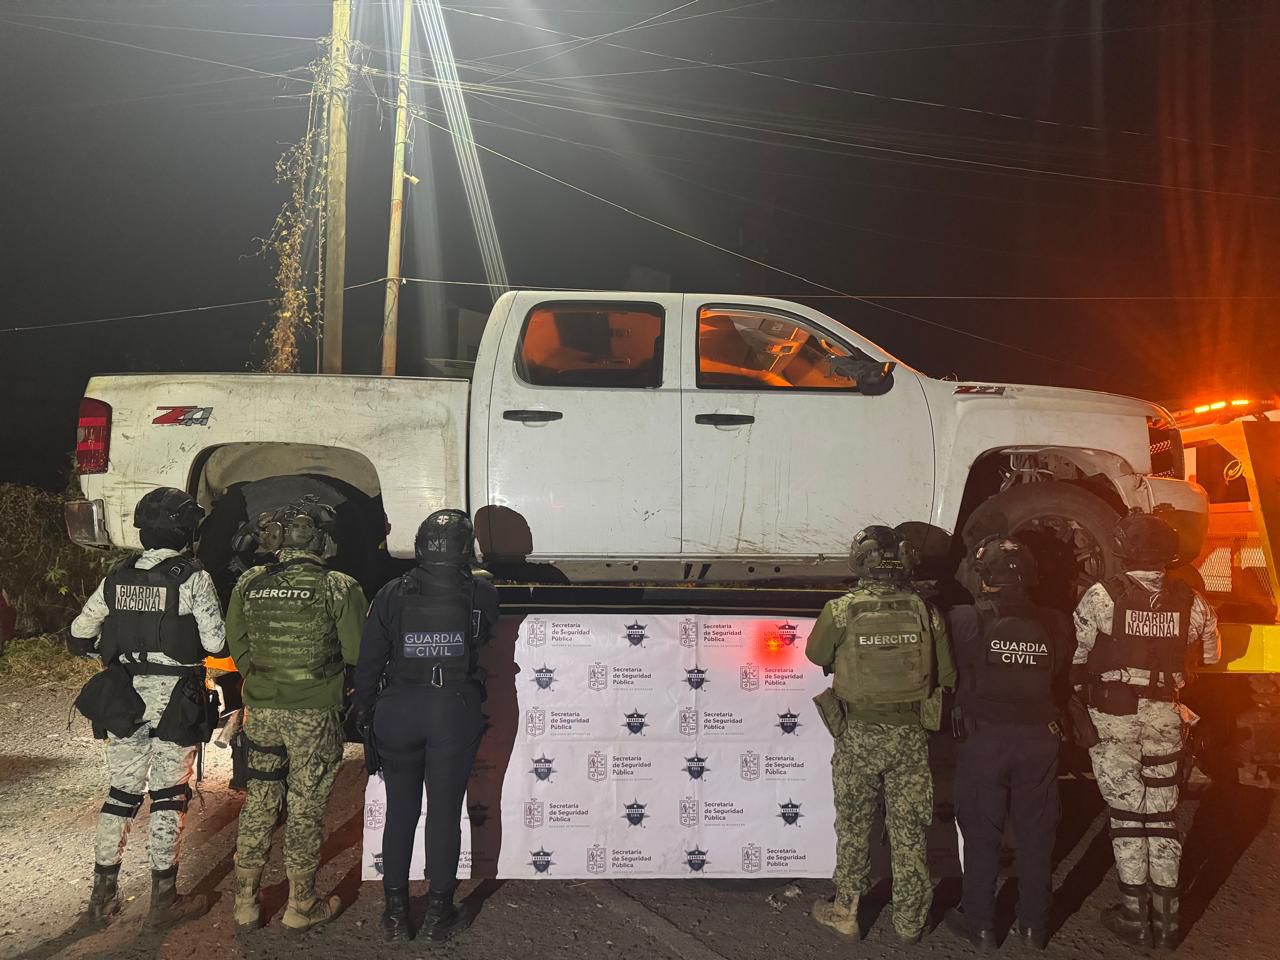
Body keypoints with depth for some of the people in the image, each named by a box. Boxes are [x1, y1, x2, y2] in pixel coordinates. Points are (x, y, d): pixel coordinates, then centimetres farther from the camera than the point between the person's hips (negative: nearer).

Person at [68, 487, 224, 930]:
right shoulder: (193, 579, -13)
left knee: (122, 792, 15)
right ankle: (163, 900, 12)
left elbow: (79, 632, 11)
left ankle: (102, 895, 22)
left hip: (124, 697, 5)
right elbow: (215, 642, -15)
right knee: (169, 795, 5)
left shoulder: (117, 577, 3)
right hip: (174, 699, -4)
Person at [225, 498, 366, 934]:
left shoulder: (249, 584, -1)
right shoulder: (339, 587, -13)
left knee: (258, 805, 16)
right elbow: (358, 653, -10)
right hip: (315, 716, -3)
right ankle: (300, 907, 21)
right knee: (305, 810, 8)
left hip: (262, 712, 4)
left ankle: (245, 902, 27)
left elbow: (236, 645, 7)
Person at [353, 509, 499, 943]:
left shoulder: (391, 594, -3)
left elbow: (369, 659, 2)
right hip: (456, 711, -1)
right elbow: (489, 644, 7)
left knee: (400, 811, 13)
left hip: (399, 709, 1)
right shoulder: (481, 593, -5)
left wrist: (362, 709, 14)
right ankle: (440, 911, 18)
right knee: (445, 812, 8)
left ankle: (395, 910, 22)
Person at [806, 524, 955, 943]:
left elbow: (815, 654, 4)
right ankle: (909, 920, 27)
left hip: (858, 734, -1)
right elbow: (947, 675, 1)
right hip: (910, 734, 2)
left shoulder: (841, 610, -14)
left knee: (853, 828, 15)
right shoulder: (925, 611, -8)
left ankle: (846, 912, 27)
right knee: (909, 830, 14)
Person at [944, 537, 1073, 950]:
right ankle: (1034, 924, 27)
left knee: (981, 832, 10)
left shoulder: (965, 620, -14)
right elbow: (1064, 682, 5)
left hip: (983, 738, -3)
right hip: (1040, 739, 3)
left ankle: (980, 923, 21)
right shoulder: (1055, 624, -3)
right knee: (1036, 833, 15)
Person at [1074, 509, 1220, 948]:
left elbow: (1076, 655, -7)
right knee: (1162, 813, 12)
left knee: (1127, 813, 6)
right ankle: (1166, 917, 19)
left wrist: (1072, 696, 8)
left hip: (1113, 714, -3)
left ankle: (1135, 915, 13)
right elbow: (1211, 656, 11)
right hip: (1165, 716, 3)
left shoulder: (1102, 595, -13)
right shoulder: (1190, 602, -1)